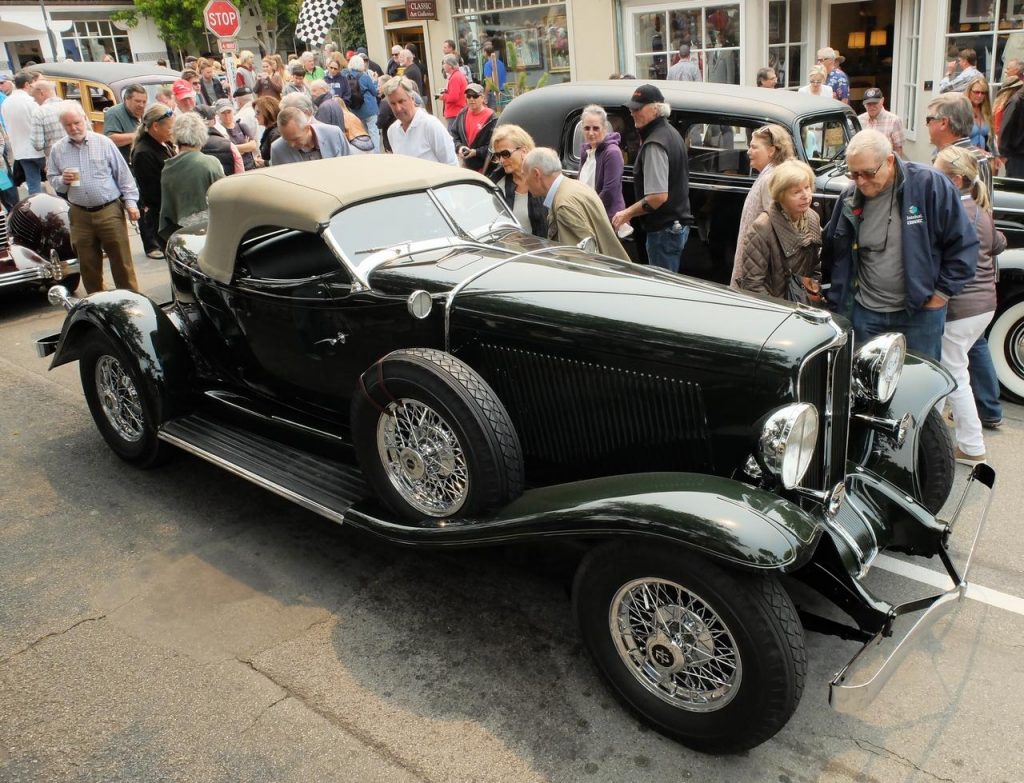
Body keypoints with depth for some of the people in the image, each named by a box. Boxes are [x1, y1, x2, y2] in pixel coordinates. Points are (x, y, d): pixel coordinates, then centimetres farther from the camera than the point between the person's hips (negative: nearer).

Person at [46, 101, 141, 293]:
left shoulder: (103, 143, -1)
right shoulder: (57, 150, 6)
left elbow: (123, 174, 1)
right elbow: (52, 180, 13)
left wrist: (130, 201, -4)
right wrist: (62, 180, -9)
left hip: (110, 211, -3)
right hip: (80, 215, 3)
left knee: (121, 261, 1)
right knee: (88, 264, 10)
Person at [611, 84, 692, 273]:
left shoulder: (654, 144, -20)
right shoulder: (671, 132, 13)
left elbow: (658, 196, -26)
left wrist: (627, 213, -15)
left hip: (663, 229, -10)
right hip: (680, 222, 10)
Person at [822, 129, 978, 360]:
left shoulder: (929, 184, -13)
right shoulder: (850, 198, -2)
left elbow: (964, 244, -8)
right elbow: (833, 253, 11)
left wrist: (942, 293, -7)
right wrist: (837, 302, 8)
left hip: (920, 311, -3)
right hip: (864, 313, 3)